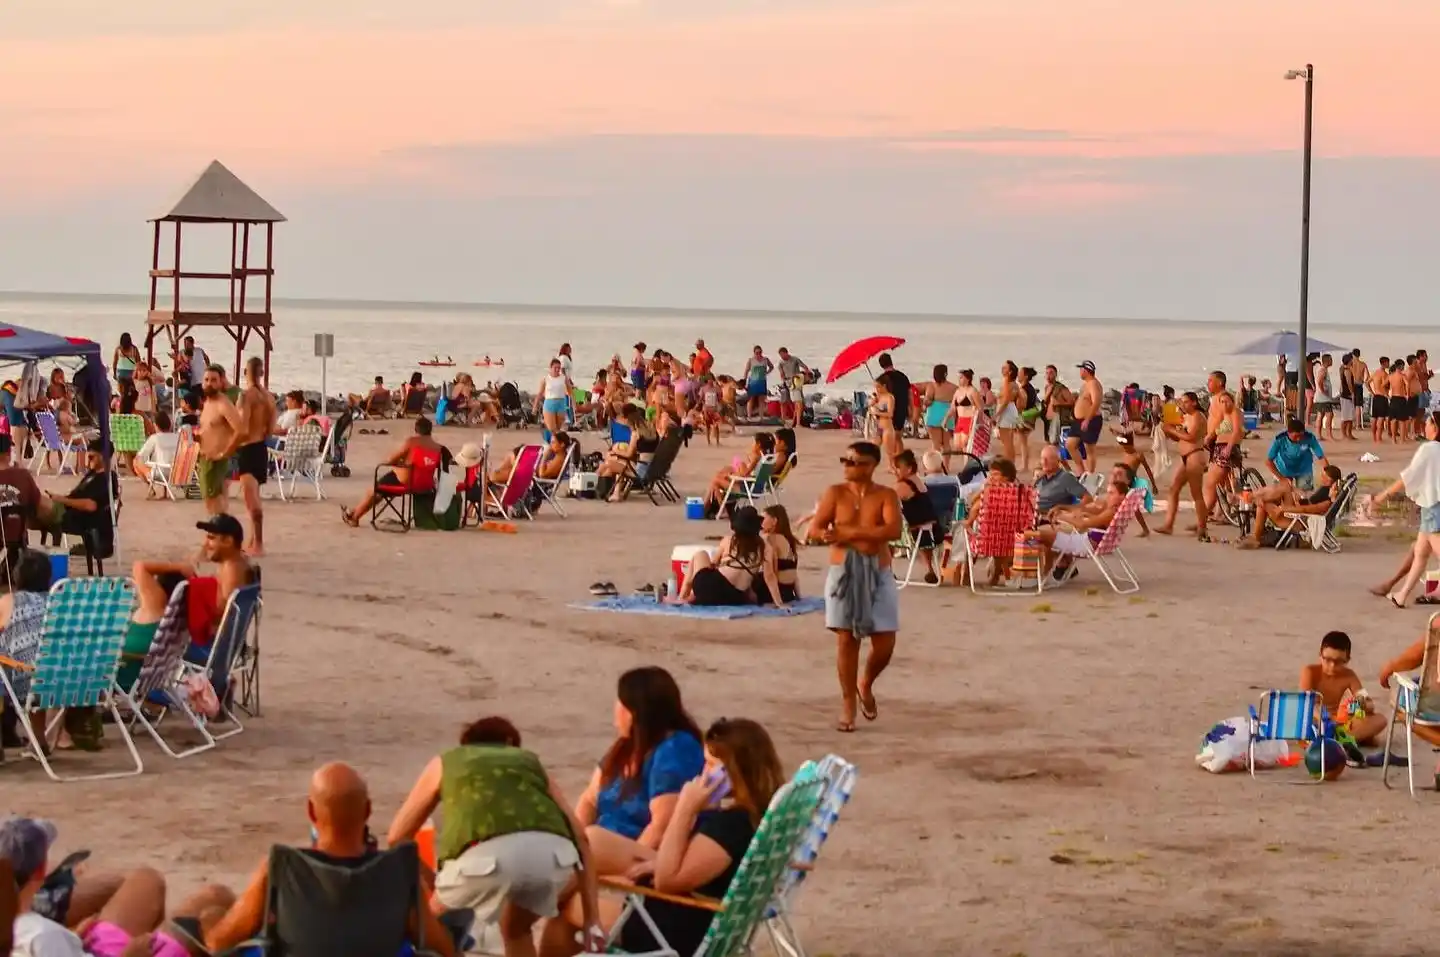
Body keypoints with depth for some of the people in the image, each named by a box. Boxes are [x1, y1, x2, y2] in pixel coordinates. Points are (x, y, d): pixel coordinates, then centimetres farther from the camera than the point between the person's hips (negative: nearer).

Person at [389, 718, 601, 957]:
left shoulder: (445, 762, 35)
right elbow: (579, 836, 29)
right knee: (516, 928, 34)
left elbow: (398, 836, 38)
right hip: (553, 853, 2)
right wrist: (592, 922, 29)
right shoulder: (530, 761, 37)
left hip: (487, 854, -2)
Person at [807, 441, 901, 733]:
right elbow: (814, 531, -5)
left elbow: (893, 530, -17)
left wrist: (850, 533, -18)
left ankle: (865, 685, 29)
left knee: (884, 645, -2)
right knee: (846, 640, 0)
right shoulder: (835, 493, 2)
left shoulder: (886, 496, -1)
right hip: (843, 573, 0)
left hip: (878, 575, 0)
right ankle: (848, 703, 13)